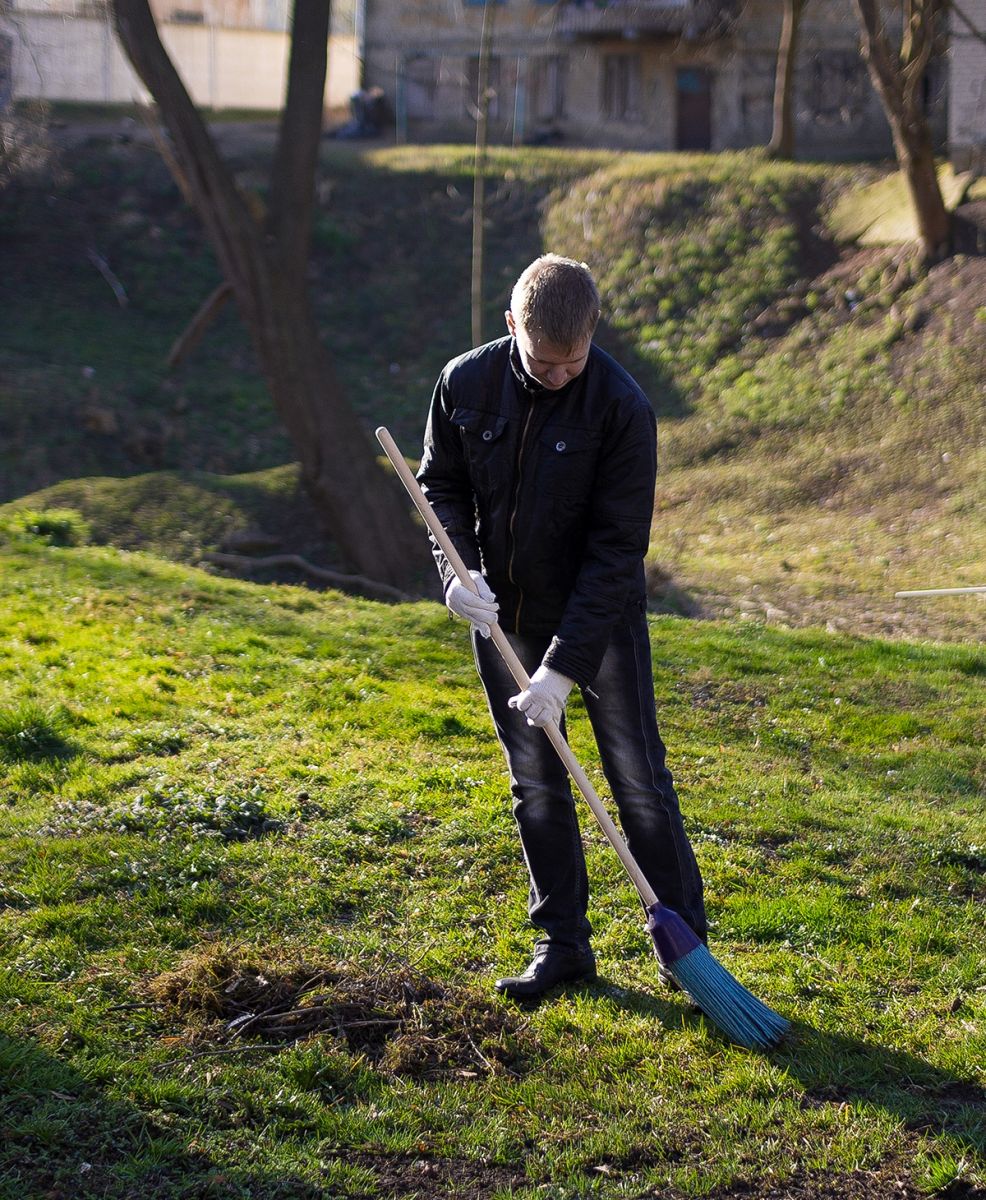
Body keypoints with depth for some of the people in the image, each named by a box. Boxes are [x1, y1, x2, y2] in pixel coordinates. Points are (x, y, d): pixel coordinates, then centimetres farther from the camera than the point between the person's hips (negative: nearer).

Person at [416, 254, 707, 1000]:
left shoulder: (622, 408, -21)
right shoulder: (466, 385, -9)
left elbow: (616, 551, -21)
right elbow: (441, 485, 6)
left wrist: (563, 667, -24)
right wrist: (456, 567, -15)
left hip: (602, 617, -4)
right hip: (504, 617, 4)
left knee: (640, 781, 0)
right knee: (535, 784, 11)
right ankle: (563, 941, 24)